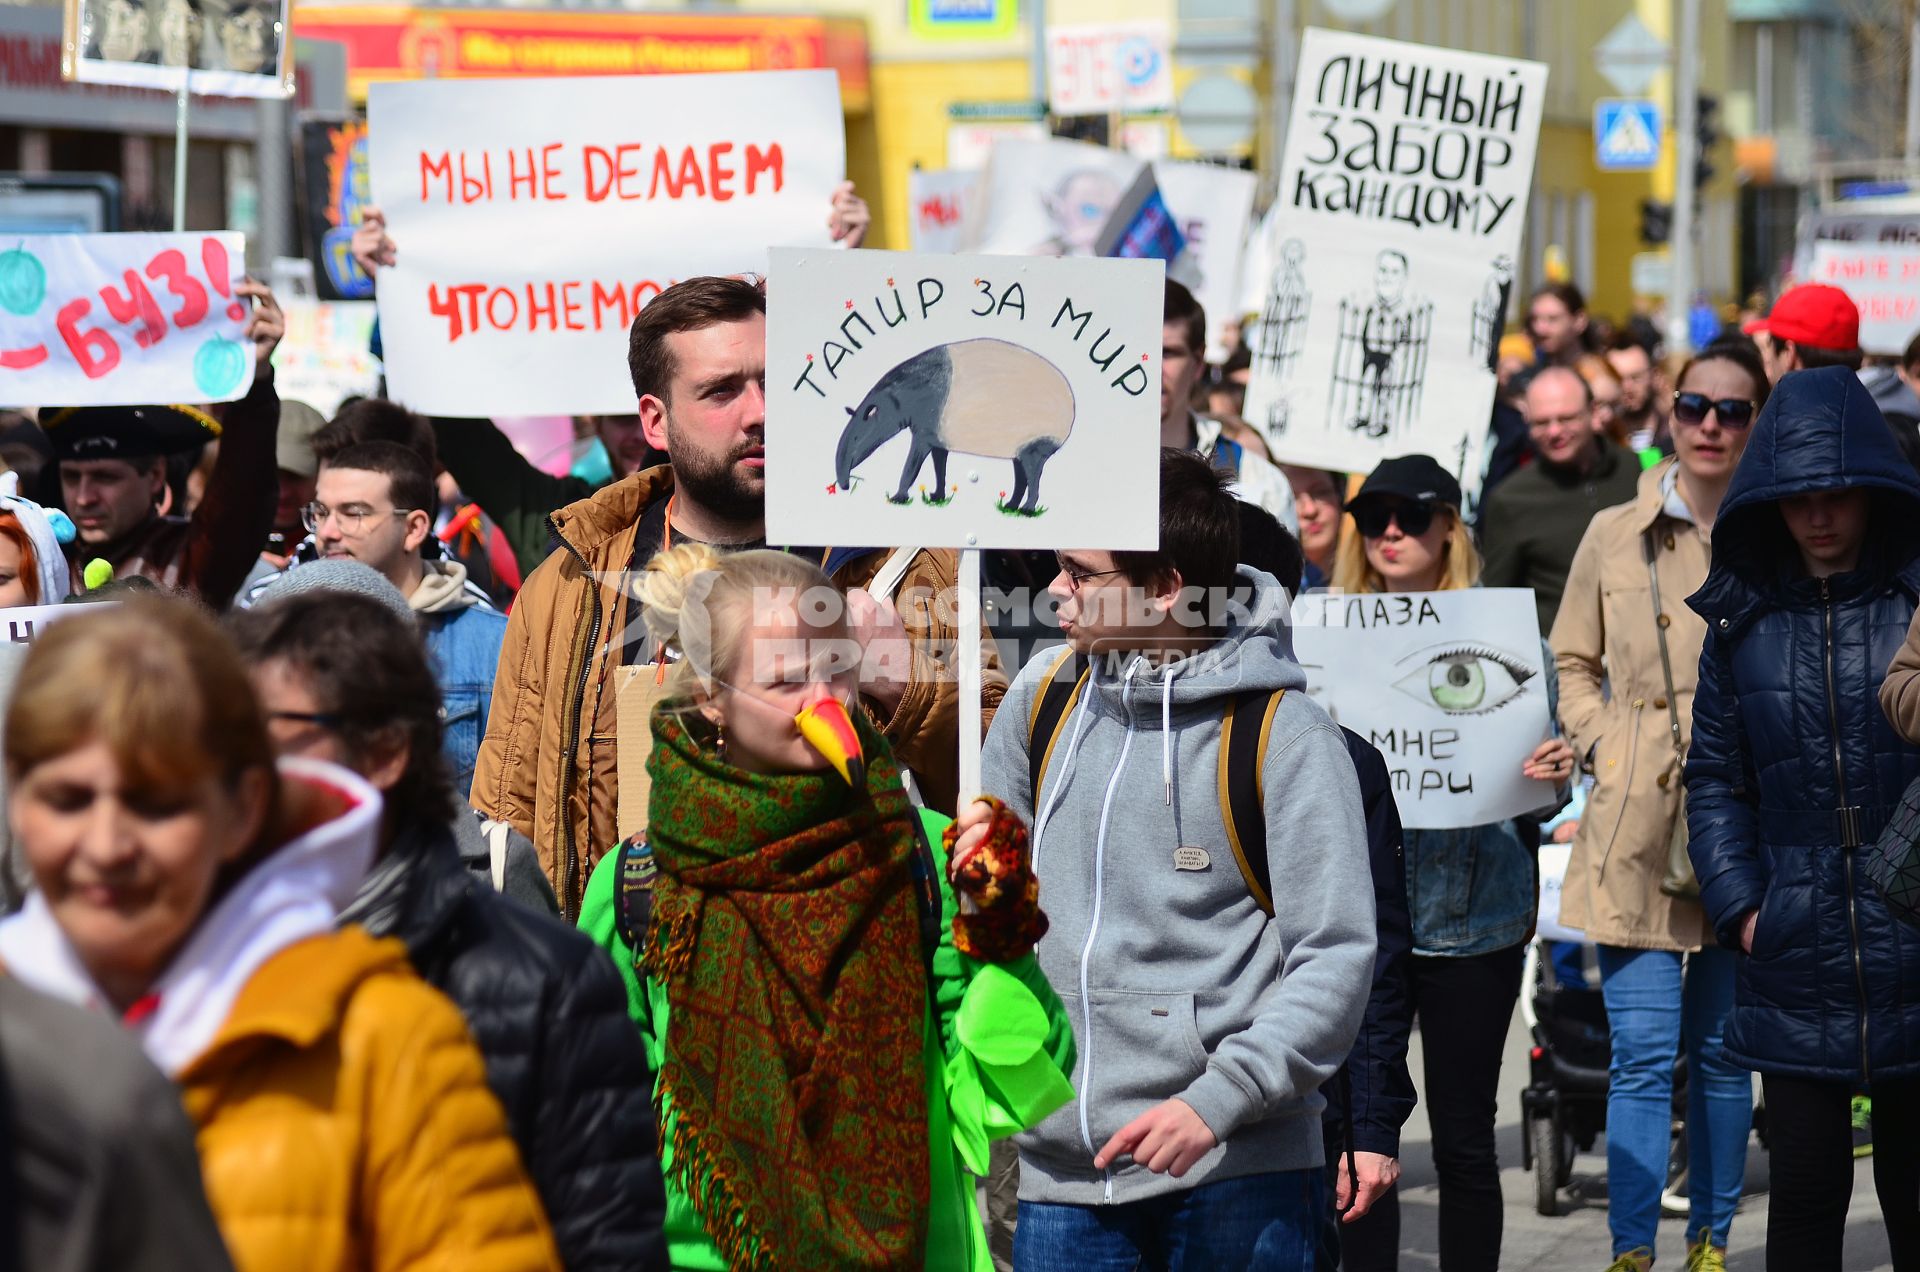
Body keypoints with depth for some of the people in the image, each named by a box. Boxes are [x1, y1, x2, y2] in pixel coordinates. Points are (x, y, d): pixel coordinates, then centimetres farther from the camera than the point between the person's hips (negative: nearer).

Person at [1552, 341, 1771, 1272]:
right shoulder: (1615, 535, 5)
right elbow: (1573, 664, 14)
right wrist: (1599, 745, -1)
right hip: (1637, 825, 0)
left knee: (1725, 1048, 9)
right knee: (1643, 1050, -5)